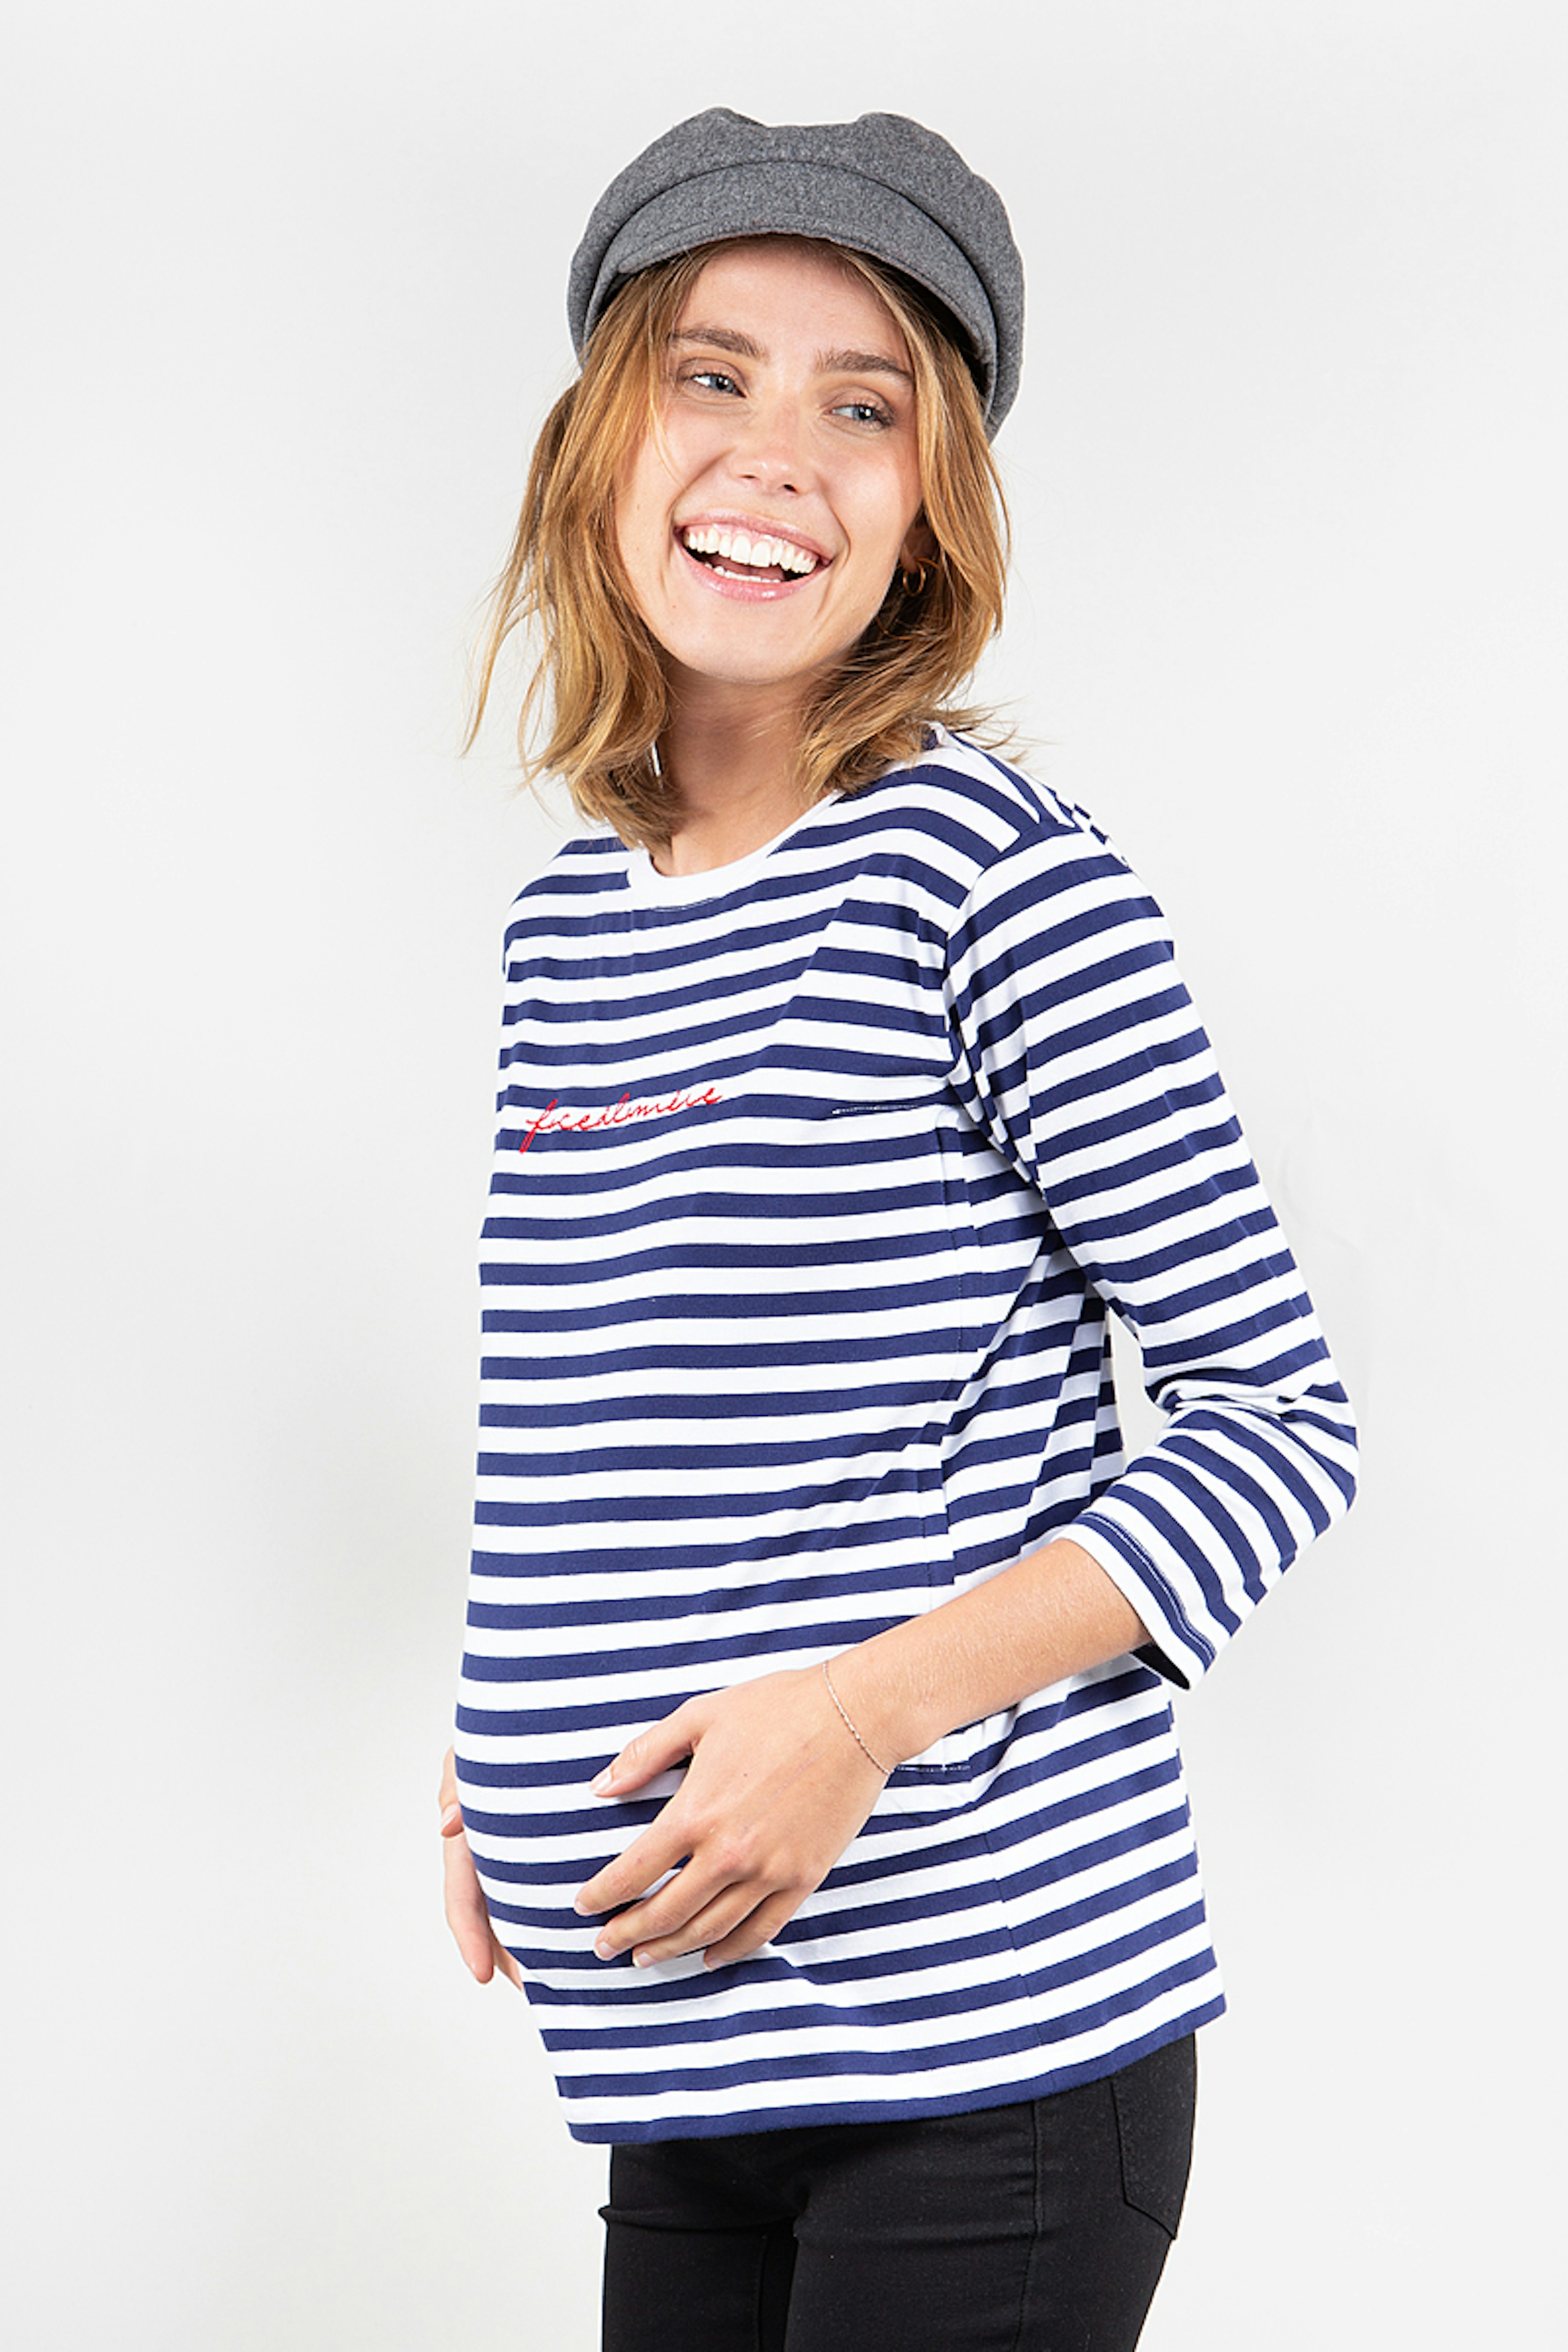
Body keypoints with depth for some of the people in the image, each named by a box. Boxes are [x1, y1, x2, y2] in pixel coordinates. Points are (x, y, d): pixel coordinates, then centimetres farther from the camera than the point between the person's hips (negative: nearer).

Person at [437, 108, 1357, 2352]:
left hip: (986, 2048, -5)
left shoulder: (993, 872, -10)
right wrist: (510, 1751, 6)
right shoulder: (565, 925, 9)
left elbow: (1281, 1425, -9)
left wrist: (866, 1707, -18)